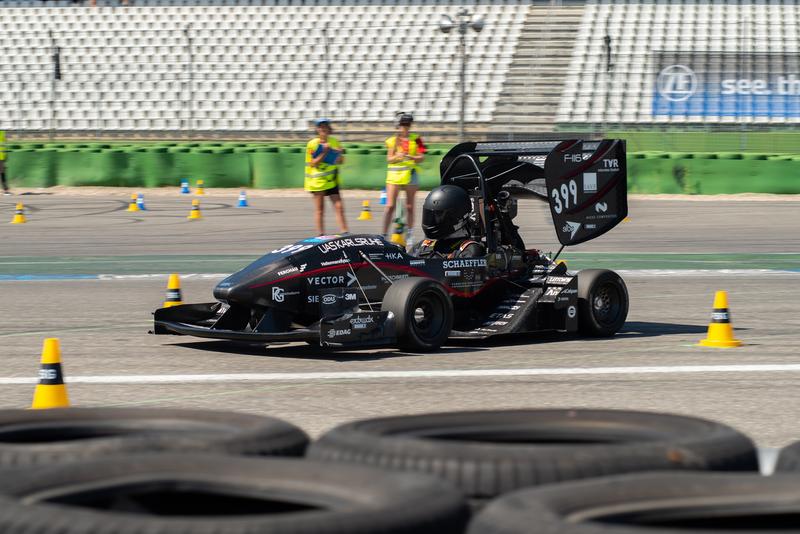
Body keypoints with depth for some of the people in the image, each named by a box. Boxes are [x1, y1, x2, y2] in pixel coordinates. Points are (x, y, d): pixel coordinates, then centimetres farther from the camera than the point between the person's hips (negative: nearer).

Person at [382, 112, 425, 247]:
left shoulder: (416, 139, 2)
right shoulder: (392, 140, 6)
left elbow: (421, 157, -3)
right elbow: (389, 159, 1)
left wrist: (410, 157, -21)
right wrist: (397, 156, -20)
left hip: (410, 174, 0)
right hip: (394, 175, 0)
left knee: (409, 207, 7)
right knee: (390, 206, -6)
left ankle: (410, 235, 19)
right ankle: (384, 235, -4)